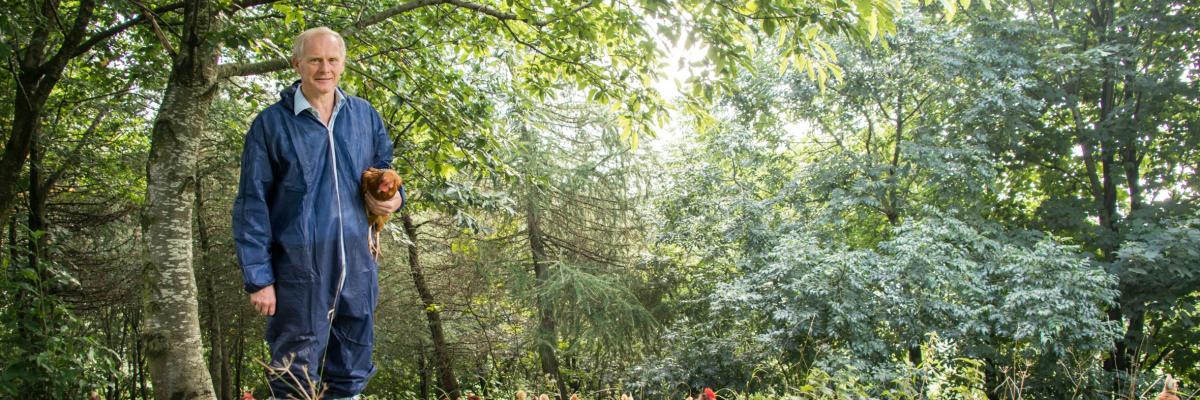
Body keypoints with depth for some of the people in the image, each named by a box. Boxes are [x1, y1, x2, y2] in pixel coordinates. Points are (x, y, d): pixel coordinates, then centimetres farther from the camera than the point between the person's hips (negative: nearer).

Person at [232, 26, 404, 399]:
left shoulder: (366, 116, 9)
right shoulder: (271, 124, -2)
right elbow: (251, 207, -3)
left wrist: (394, 197, -2)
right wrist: (258, 278, -9)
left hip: (356, 267, 4)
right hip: (298, 270, -4)